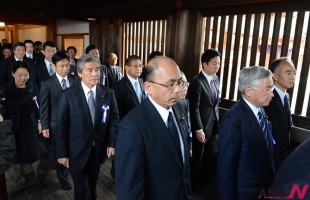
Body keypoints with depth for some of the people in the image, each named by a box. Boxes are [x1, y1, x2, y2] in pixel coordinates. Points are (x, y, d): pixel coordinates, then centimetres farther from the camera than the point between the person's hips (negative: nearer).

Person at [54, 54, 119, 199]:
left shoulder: (108, 93, -5)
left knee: (92, 186, 22)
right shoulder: (68, 95, -12)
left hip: (99, 150, 3)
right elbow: (61, 126, -9)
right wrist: (62, 153, -8)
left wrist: (112, 143, -4)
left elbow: (114, 119, 2)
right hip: (77, 152, -2)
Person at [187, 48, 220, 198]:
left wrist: (216, 121, 11)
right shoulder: (197, 82, -18)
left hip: (213, 126, 7)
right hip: (201, 127, -7)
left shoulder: (215, 79, 7)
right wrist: (199, 130, -18)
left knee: (213, 157, 14)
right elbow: (194, 109, -19)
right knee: (197, 159, 12)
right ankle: (195, 186, 35)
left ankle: (209, 187, 34)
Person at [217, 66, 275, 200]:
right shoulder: (234, 119, -28)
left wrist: (268, 182, 11)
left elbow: (264, 151, 8)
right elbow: (226, 166, -24)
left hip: (262, 186, 8)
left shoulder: (260, 110, -1)